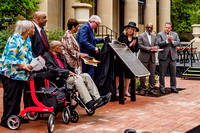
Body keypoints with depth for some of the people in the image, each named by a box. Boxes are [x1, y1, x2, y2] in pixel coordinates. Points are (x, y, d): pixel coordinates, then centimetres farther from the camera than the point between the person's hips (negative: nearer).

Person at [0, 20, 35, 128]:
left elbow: (29, 56, 20)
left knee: (18, 96, 14)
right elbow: (10, 56, -22)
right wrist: (22, 65, -31)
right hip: (10, 73, -8)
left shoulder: (28, 39, 12)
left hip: (21, 74, 9)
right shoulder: (14, 39, -16)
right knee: (11, 97, -4)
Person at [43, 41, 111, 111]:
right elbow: (52, 69, -17)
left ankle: (97, 98, -19)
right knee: (78, 78, -30)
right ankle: (89, 103, -34)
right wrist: (68, 72, -21)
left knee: (86, 76, -10)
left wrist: (73, 69, 4)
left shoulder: (61, 55, 25)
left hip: (66, 76, 9)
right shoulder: (47, 56, -4)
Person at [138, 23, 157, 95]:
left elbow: (155, 45, 18)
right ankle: (142, 88, 13)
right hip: (144, 57, -4)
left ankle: (151, 89, 9)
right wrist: (149, 48, -17)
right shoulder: (141, 36, 1)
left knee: (152, 74, 3)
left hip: (152, 58, 4)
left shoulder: (154, 36, 17)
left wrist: (155, 48, -7)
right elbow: (139, 45, -9)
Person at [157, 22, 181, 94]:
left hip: (172, 57, 3)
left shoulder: (175, 34, 12)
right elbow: (159, 44, -12)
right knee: (162, 74, 1)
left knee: (173, 74, 8)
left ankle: (173, 88, 17)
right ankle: (162, 88, 10)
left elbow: (178, 43, 0)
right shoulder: (160, 34, 1)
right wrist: (167, 41, -20)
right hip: (163, 57, -3)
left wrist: (172, 41, -16)